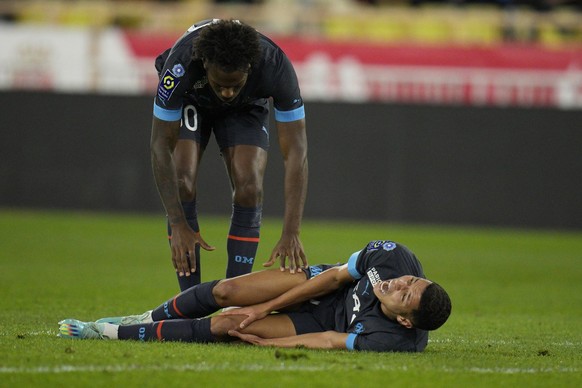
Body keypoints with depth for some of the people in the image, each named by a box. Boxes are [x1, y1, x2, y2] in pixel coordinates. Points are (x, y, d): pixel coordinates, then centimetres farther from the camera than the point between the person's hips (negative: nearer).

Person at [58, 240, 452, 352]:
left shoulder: (397, 338, -37)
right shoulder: (392, 257, -28)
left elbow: (330, 341, -26)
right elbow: (335, 276, -13)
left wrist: (267, 342, -15)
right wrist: (264, 309, -10)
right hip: (320, 287, 4)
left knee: (223, 327, -15)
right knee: (224, 292, -11)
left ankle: (109, 332, -1)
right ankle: (147, 318, 20)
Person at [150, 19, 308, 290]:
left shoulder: (275, 67, -40)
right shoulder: (180, 66, -43)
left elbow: (295, 151, -36)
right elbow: (161, 146, -35)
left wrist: (291, 234, -43)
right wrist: (178, 225, -40)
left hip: (247, 105, 1)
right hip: (189, 101, -1)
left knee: (249, 188, -19)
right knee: (182, 183, -20)